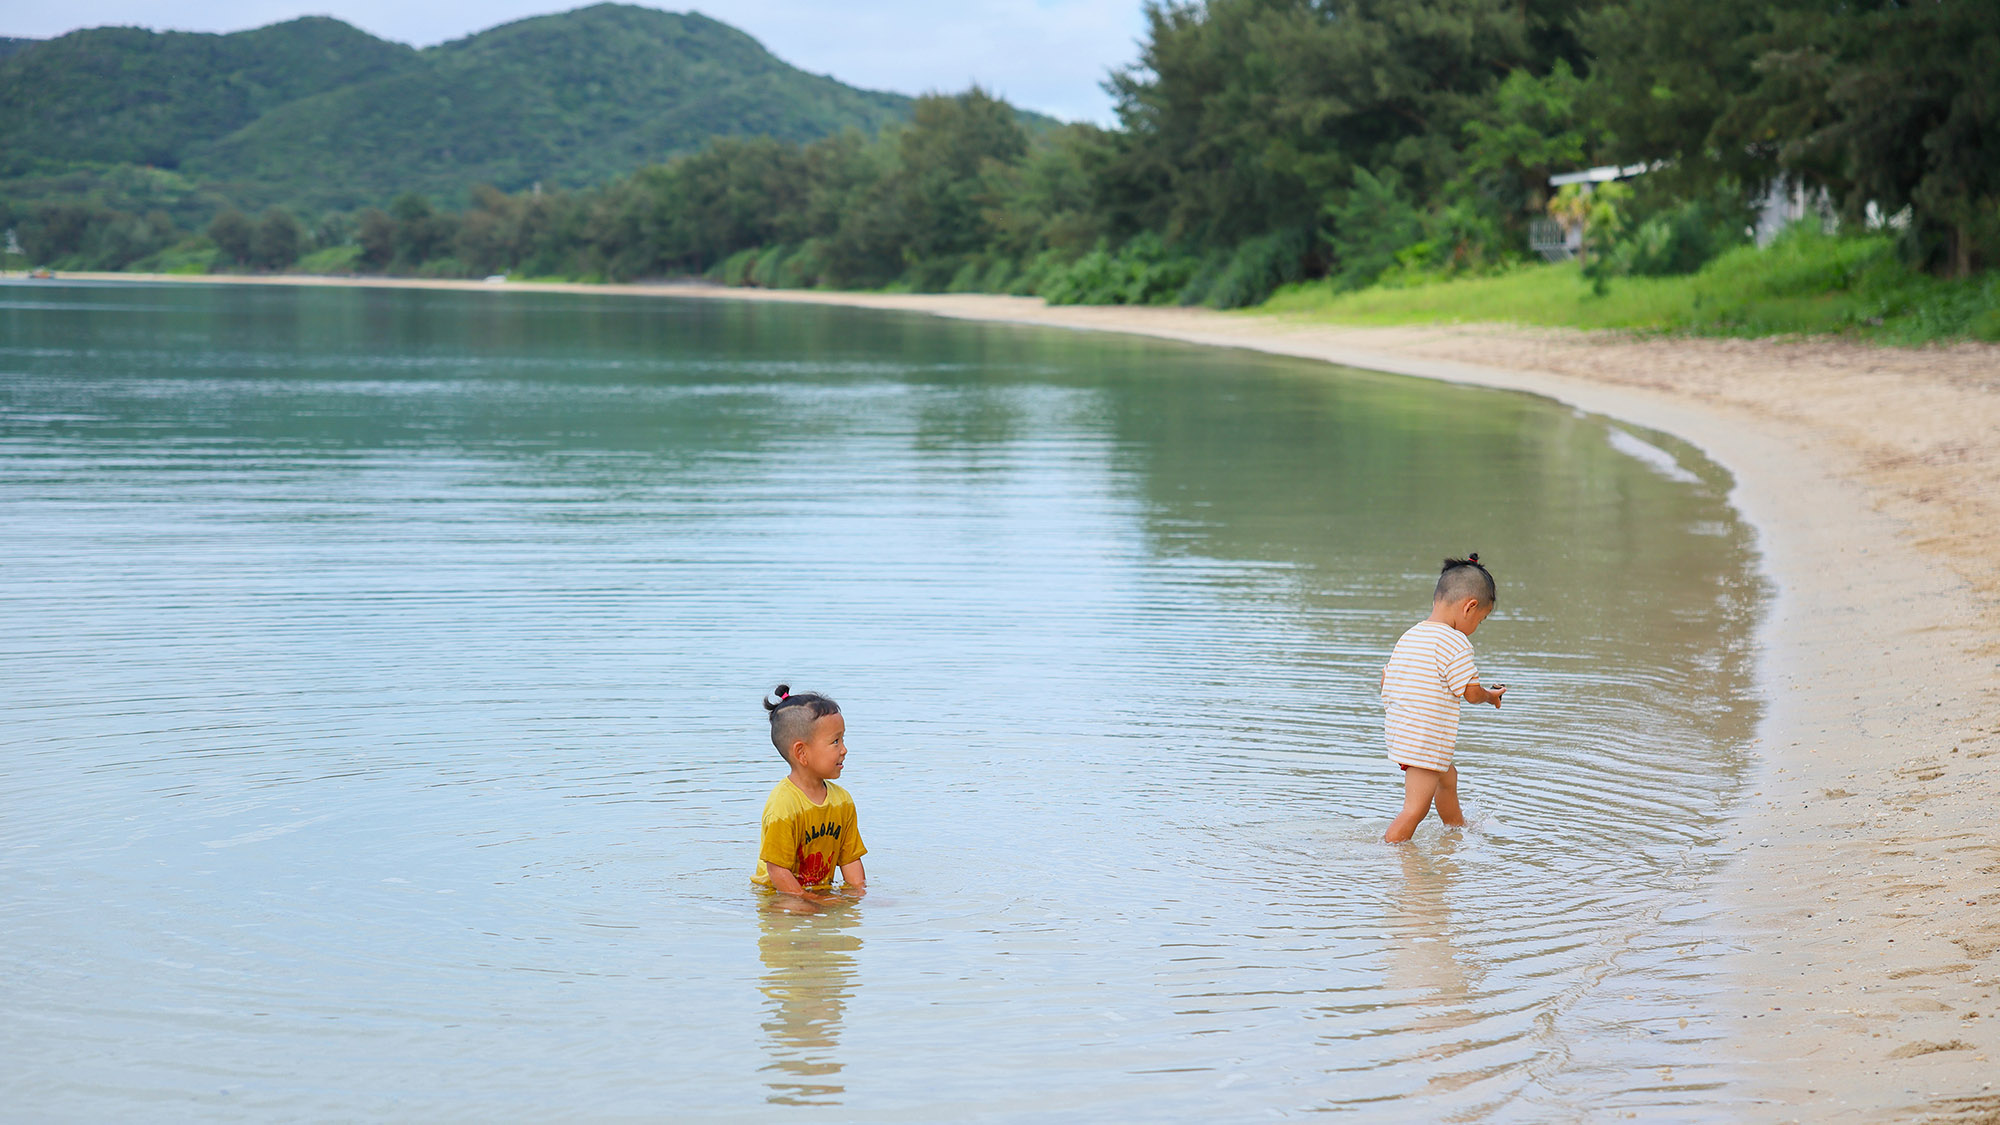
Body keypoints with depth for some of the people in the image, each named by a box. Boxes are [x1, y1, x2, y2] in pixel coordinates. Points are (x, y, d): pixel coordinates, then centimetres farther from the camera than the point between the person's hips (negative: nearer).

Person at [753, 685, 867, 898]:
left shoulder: (842, 801, 6)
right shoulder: (783, 805, -20)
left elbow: (850, 860, 12)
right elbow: (778, 871, -20)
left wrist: (861, 894, -2)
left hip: (821, 893, 7)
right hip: (776, 896, -7)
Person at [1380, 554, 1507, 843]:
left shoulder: (1409, 636, 9)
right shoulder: (1455, 642, -16)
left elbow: (1386, 679, 15)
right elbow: (1471, 692, -14)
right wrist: (1491, 696, 7)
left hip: (1398, 731, 10)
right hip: (1427, 741, -10)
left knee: (1448, 777, 32)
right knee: (1416, 806, -7)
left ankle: (1458, 830, 51)